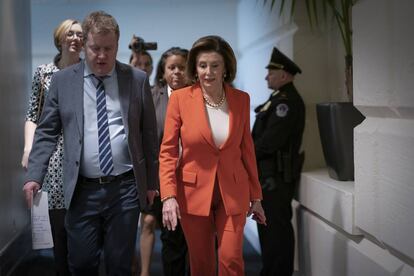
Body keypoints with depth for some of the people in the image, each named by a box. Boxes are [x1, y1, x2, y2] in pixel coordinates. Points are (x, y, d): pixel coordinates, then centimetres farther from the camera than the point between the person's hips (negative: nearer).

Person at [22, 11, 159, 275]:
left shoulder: (137, 79, 2)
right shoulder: (62, 80, 3)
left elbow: (149, 134, 6)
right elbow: (46, 133, 4)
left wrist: (151, 181, 6)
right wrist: (34, 176, -7)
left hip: (126, 188, 0)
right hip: (82, 190, 1)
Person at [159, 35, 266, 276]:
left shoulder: (241, 99, 0)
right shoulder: (180, 98, -7)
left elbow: (247, 149, 6)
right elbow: (168, 151, -5)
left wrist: (256, 196, 8)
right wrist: (168, 196, -15)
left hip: (233, 193, 1)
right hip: (194, 192, -1)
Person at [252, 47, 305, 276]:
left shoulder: (287, 102, -17)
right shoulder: (280, 99, 15)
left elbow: (269, 141, -23)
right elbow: (262, 136, 15)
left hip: (277, 177, -10)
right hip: (269, 174, 10)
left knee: (276, 227, -2)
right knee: (268, 224, 16)